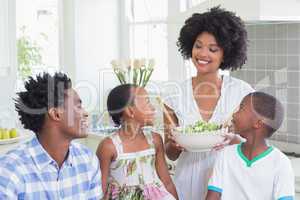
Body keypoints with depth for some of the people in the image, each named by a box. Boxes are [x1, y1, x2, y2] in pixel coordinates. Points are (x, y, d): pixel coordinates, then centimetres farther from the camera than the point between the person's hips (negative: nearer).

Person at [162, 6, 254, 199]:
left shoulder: (242, 92, -8)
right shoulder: (174, 95, -4)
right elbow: (171, 155, 1)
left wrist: (233, 140, -22)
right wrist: (174, 143, -20)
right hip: (188, 182, 1)